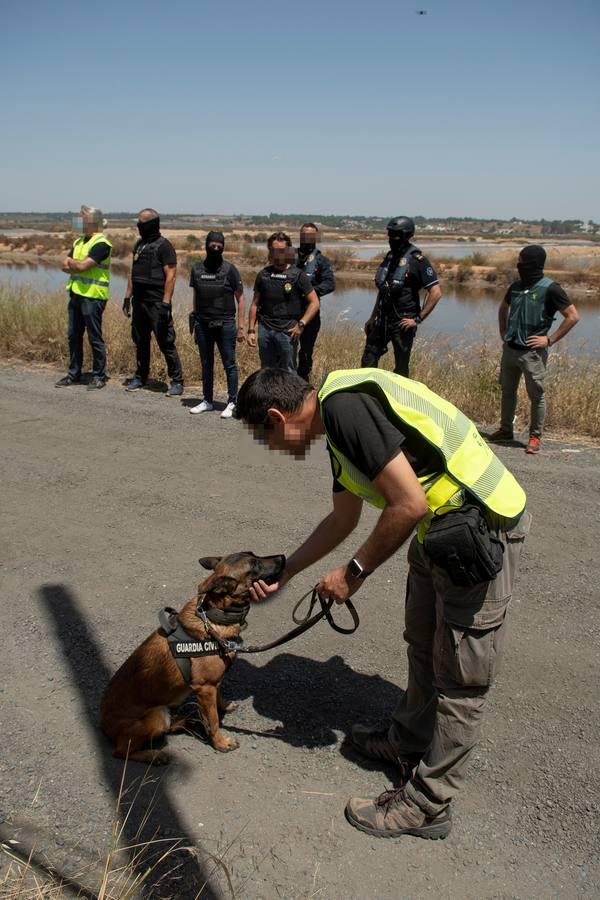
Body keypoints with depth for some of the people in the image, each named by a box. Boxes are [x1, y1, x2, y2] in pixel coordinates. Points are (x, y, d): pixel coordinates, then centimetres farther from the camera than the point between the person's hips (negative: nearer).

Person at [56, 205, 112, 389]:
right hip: (76, 293, 8)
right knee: (74, 336, 11)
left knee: (94, 337, -2)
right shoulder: (78, 242, 16)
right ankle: (74, 374, 21)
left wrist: (71, 262, 0)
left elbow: (82, 266, -20)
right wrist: (77, 266, -9)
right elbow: (65, 266, 10)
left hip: (93, 296, -8)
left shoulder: (101, 244, -11)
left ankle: (99, 376, 8)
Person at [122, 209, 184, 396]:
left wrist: (166, 302, -20)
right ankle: (140, 377, 25)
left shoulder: (163, 246, -8)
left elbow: (170, 275, -14)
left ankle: (176, 381, 0)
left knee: (166, 343, -6)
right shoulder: (139, 244, 16)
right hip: (139, 301, 8)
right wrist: (128, 296, 15)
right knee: (140, 341, 13)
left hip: (157, 302, -8)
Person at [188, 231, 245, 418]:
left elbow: (240, 299, -2)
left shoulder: (229, 269, -3)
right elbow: (196, 297, 14)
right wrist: (194, 324, 12)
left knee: (229, 365, 0)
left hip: (225, 324, -4)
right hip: (203, 324, 4)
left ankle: (232, 403, 8)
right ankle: (207, 401, 21)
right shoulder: (197, 269, 7)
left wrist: (241, 327, -7)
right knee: (206, 365, 11)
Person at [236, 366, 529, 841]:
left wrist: (354, 571, -12)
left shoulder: (345, 404, -20)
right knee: (423, 649, 25)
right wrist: (282, 572, 27)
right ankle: (407, 743, 46)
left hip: (482, 529, -10)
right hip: (442, 531, 10)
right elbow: (342, 521, 23)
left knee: (459, 681, 5)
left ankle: (427, 805, 21)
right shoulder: (340, 421, 12)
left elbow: (409, 504, -24)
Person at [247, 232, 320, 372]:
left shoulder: (298, 275, 1)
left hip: (287, 331, -3)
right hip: (265, 329, 4)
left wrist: (301, 324, -12)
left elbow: (314, 302, -2)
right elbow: (255, 304, 14)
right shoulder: (263, 274, 12)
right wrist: (251, 330, 7)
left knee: (288, 373, -1)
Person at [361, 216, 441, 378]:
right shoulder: (390, 256, 10)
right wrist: (373, 317, 17)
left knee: (401, 368, 4)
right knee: (368, 361, 9)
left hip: (403, 322, -7)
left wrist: (418, 319, -15)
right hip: (382, 320, 7)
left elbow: (436, 293, -16)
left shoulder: (417, 260, -12)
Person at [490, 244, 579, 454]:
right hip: (510, 349, 6)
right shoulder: (516, 286, 8)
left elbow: (573, 316, -10)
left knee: (536, 395, 1)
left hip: (532, 352, -6)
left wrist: (550, 340, -12)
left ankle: (535, 437, 11)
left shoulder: (550, 289, -11)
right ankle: (506, 430, 28)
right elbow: (503, 308, 28)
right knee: (507, 390, 14)